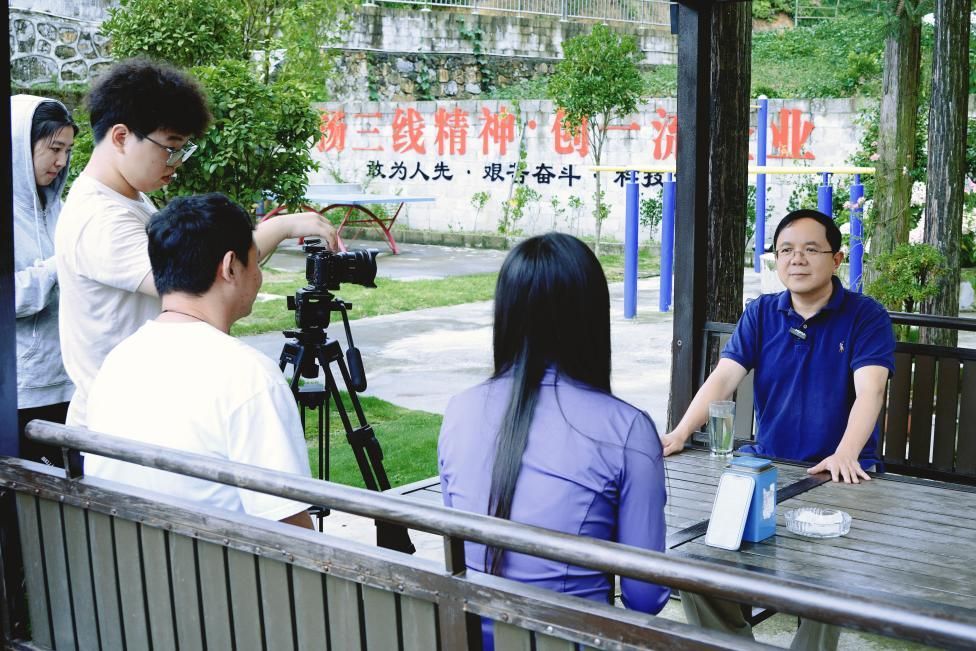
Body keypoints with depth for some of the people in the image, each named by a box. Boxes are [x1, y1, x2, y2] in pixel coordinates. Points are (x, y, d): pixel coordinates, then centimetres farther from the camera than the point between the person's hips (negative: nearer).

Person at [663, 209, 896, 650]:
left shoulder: (865, 316, -4)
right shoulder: (760, 314, 6)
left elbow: (869, 390, -19)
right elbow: (722, 378, -5)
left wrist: (846, 455, -38)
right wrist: (681, 434, -23)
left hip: (838, 474, -4)